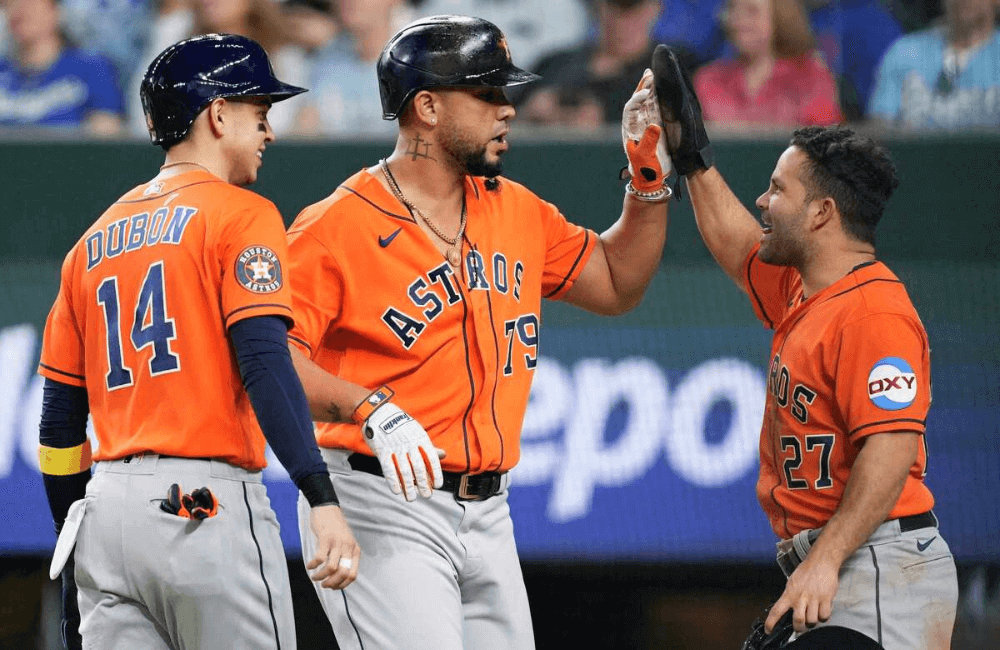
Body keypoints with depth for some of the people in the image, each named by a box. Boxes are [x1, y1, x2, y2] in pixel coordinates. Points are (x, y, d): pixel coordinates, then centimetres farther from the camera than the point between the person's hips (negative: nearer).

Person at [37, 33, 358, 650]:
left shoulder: (96, 240, 19)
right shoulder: (240, 215, -1)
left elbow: (60, 418, 19)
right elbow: (265, 364, -16)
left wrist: (75, 544, 25)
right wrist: (323, 500, -23)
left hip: (105, 509, 6)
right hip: (206, 505, -6)